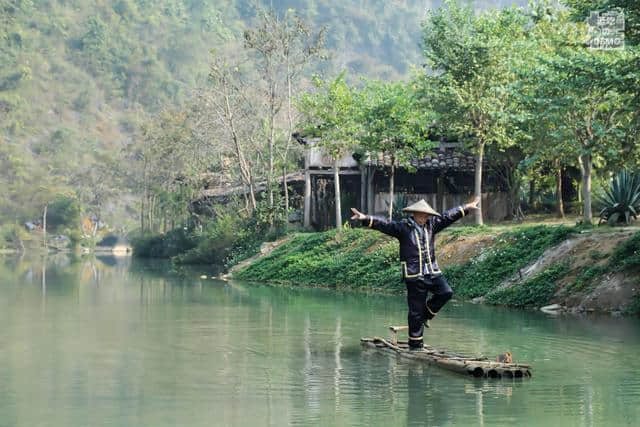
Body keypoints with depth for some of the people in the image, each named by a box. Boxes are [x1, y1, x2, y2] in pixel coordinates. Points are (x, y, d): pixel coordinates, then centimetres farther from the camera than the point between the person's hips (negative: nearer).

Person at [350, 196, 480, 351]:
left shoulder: (431, 225, 12)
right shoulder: (403, 227, -3)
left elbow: (447, 216, 20)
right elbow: (384, 224, -12)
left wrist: (466, 208, 25)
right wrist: (366, 219, -26)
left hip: (432, 271, 5)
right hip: (414, 275, -5)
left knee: (446, 292, -16)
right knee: (416, 312, -1)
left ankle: (427, 313, 11)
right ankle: (415, 344, 9)